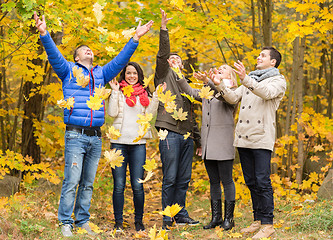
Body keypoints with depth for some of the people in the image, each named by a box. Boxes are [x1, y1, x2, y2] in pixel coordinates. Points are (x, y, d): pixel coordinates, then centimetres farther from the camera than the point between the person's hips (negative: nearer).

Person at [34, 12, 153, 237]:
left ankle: (83, 222, 14)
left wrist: (135, 39, 15)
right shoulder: (69, 70, 8)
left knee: (88, 183, 8)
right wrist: (44, 34, -21)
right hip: (75, 136, -5)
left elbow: (120, 60, 21)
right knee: (71, 181, -8)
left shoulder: (100, 74, 20)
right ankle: (66, 223, -2)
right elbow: (54, 55, -5)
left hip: (95, 137, 5)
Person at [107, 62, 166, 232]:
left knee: (137, 185, 0)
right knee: (119, 185, 1)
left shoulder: (144, 93, 13)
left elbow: (150, 113, 3)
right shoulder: (118, 91, 7)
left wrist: (156, 96, -5)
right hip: (119, 141, -1)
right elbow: (112, 113, -5)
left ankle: (139, 221, 12)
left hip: (138, 143, 1)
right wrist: (115, 92, -9)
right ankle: (118, 222, 9)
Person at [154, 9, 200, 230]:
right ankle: (167, 218, -1)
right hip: (170, 132, -6)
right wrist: (164, 29, -17)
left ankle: (181, 215, 15)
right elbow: (162, 54, -8)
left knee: (184, 179, 7)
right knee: (170, 178, -6)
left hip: (186, 134, 6)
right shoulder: (164, 75, 9)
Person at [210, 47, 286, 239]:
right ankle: (258, 221, 18)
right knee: (251, 182, 10)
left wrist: (245, 79, -31)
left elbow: (267, 93, -19)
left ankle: (268, 224, -6)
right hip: (243, 138, 7)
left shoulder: (278, 81, 3)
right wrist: (220, 85, -1)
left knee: (262, 182, -9)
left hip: (262, 139, -7)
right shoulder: (250, 80, 25)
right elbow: (233, 98, 15)